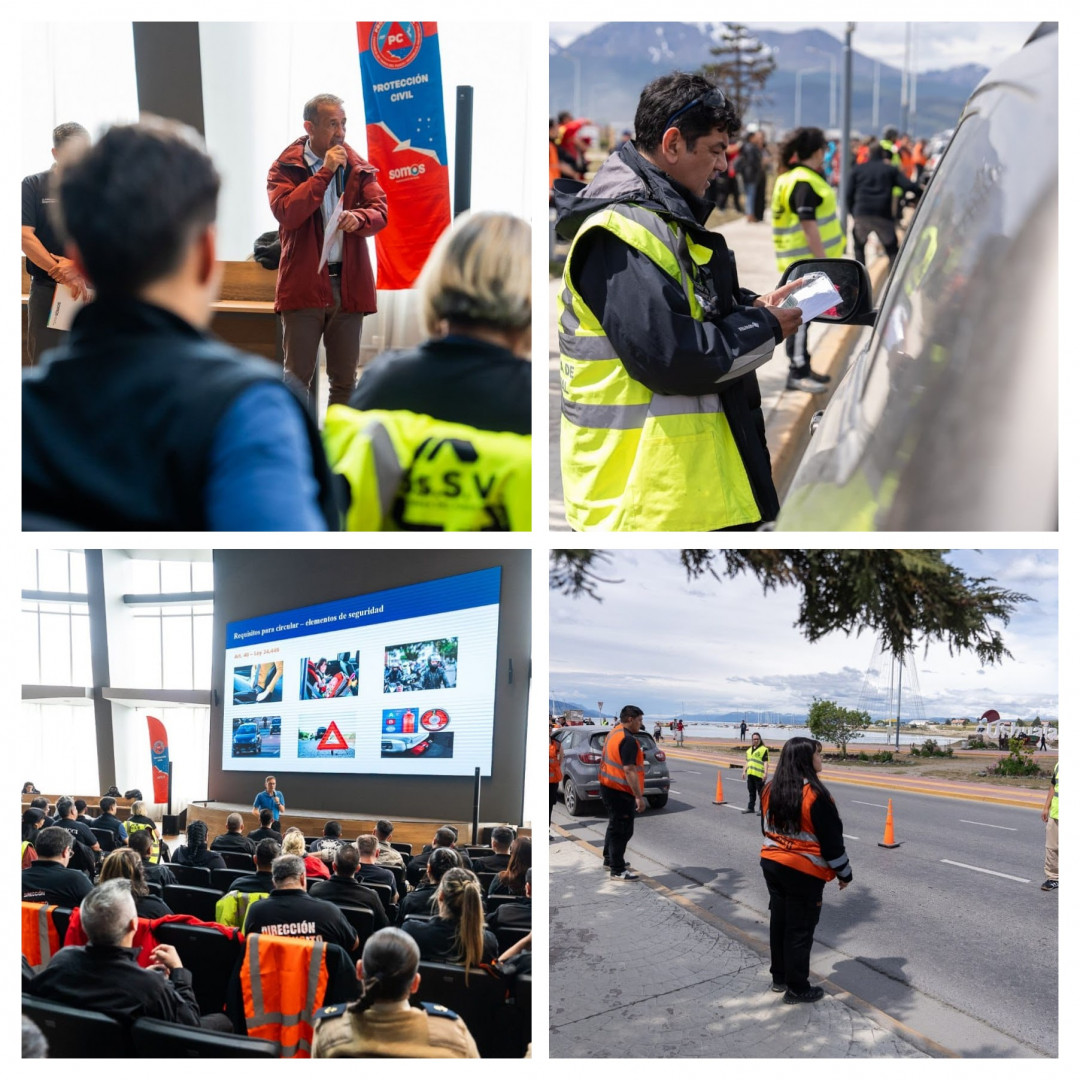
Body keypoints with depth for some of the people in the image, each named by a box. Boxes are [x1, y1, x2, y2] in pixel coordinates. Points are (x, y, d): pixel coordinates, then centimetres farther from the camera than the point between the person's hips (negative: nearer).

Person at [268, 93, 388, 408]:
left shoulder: (358, 167, 10)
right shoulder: (285, 167, -1)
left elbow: (380, 211, 2)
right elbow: (286, 212, -16)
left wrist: (358, 218, -22)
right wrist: (325, 171, -15)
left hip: (349, 283, 3)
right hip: (304, 284, -3)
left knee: (345, 378, 10)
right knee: (297, 376, 1)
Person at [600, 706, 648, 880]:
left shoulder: (614, 734, 11)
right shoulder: (628, 740, -21)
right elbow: (629, 770, -26)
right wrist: (639, 796, -25)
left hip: (608, 786, 10)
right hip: (620, 792, -10)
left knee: (615, 825, 23)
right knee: (622, 830, -4)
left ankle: (610, 860, 36)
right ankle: (617, 871, 0)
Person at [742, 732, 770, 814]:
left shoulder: (763, 749, -5)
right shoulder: (749, 750, 19)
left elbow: (765, 762, -11)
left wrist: (765, 773, -19)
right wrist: (744, 771, 19)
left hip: (759, 775, -7)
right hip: (750, 774, 7)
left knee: (761, 792, -2)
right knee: (751, 792, 14)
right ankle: (750, 807, 22)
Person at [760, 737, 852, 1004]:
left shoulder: (771, 789, 1)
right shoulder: (814, 795, -21)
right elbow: (831, 839, -15)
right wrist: (844, 873, -4)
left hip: (772, 864, 7)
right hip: (804, 872, -7)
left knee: (779, 921, 18)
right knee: (800, 929, 3)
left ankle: (779, 977, 30)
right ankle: (797, 989, 11)